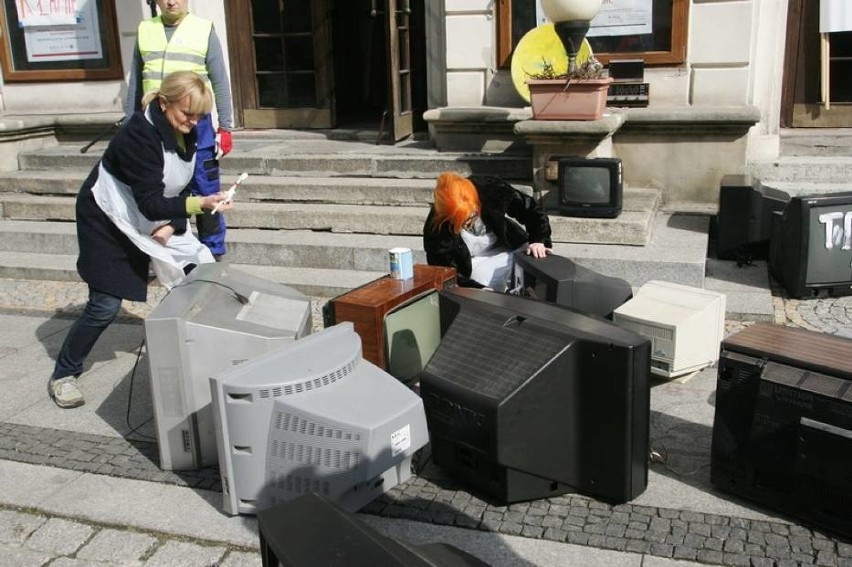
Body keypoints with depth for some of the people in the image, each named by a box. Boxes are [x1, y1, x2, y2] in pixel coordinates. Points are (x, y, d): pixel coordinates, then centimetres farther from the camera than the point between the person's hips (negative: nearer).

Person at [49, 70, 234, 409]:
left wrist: (173, 224, -16)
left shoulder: (186, 133, -7)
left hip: (156, 220, 7)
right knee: (105, 305, -8)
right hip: (108, 219, -7)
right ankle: (63, 375, 11)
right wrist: (201, 204, -49)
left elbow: (181, 187, 1)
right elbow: (151, 203, -36)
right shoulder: (140, 135, -31)